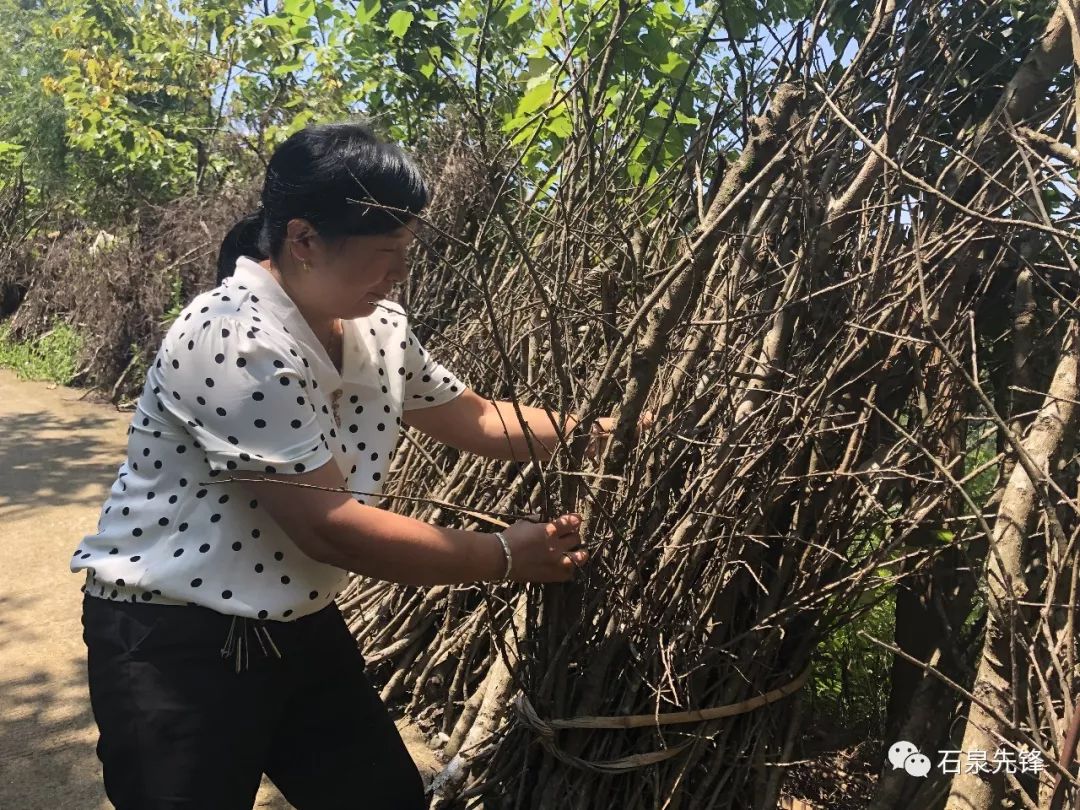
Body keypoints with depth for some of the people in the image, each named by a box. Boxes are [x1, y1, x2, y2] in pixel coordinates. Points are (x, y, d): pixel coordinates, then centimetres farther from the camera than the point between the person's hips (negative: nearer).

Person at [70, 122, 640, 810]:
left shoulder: (379, 327, -2)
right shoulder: (238, 342, -26)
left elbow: (476, 418, 12)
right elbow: (330, 528, -27)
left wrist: (610, 432, 5)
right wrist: (507, 557, -19)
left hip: (302, 627, 8)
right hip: (174, 644, -7)